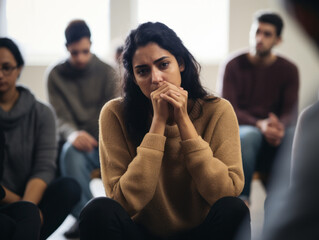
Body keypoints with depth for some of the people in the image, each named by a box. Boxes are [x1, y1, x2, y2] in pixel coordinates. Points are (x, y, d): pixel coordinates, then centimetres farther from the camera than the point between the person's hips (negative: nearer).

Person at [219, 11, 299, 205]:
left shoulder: (288, 70, 7)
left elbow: (291, 112, -2)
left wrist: (279, 127, -27)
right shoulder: (233, 66, 2)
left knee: (293, 138, -33)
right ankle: (241, 200, -32)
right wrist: (259, 124, -26)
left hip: (275, 134, 2)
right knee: (249, 136, -37)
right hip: (239, 130, -1)